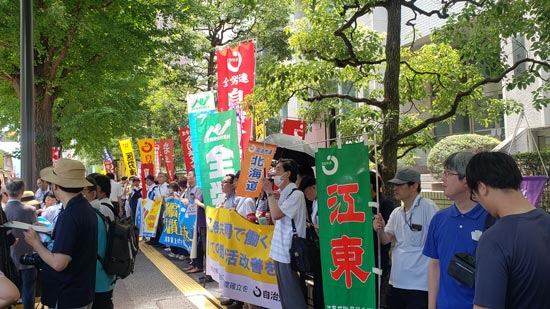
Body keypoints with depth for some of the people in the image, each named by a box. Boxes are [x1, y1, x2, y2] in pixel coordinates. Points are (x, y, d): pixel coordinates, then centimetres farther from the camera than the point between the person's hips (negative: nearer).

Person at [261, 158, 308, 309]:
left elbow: (276, 215, -23)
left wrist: (269, 193, -13)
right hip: (280, 251, 9)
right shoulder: (284, 194, 13)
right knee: (285, 294, 17)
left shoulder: (296, 194, -15)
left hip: (289, 252, -9)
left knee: (293, 296, -2)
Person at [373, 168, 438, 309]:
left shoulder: (427, 207, -14)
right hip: (396, 282, 7)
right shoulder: (396, 213, 8)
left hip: (419, 284, -7)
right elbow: (385, 240, 10)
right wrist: (380, 229, -11)